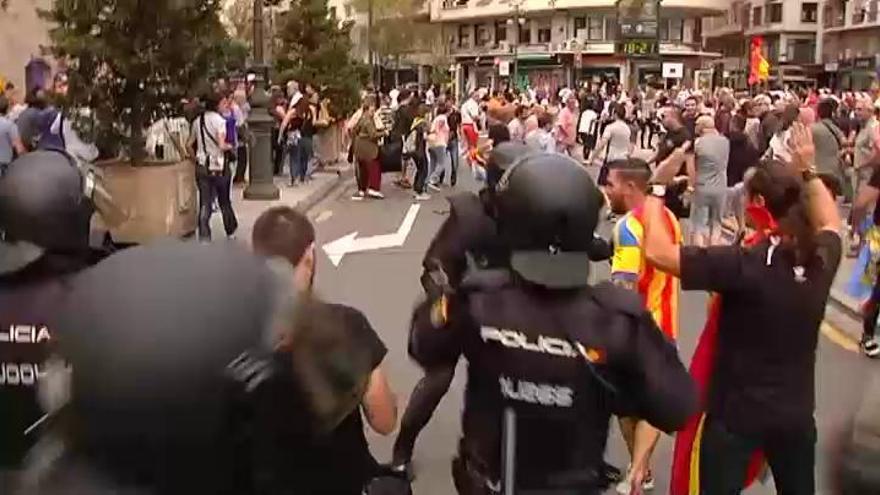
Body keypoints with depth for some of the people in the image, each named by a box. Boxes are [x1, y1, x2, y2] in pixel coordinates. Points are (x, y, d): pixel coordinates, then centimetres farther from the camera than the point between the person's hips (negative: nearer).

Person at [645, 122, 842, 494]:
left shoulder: (743, 265, -26)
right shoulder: (822, 257, -7)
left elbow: (656, 252, -27)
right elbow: (831, 222, 18)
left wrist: (657, 187, -17)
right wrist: (808, 170, 19)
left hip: (736, 411, -5)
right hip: (797, 410, 6)